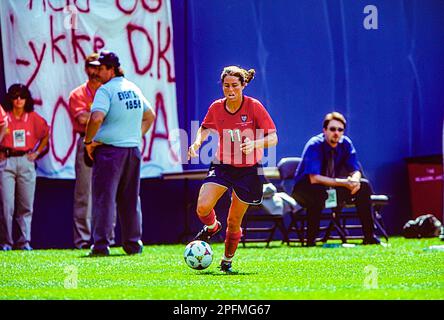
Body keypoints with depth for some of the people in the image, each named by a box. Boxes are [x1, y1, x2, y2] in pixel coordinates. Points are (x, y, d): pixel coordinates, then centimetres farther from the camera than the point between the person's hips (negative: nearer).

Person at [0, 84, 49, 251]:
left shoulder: (34, 118, 7)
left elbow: (46, 135, 21)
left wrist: (37, 152, 12)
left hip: (26, 162, 2)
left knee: (26, 205, 1)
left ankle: (24, 241, 5)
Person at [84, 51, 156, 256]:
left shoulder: (106, 89, -10)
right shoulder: (134, 89, 13)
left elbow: (97, 118, -24)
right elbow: (150, 116, 25)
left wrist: (88, 141, -11)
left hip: (109, 149, -7)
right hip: (133, 149, 7)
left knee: (103, 198, -4)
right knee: (131, 199, 13)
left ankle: (101, 244, -7)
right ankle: (133, 243, 16)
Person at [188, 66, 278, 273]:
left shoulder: (254, 107, -13)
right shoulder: (216, 108, -4)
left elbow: (273, 138, -12)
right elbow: (205, 128, 17)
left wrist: (254, 144, -31)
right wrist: (197, 143, -3)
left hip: (248, 170, -2)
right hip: (222, 165, 2)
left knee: (234, 222, 3)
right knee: (202, 208, -19)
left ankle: (227, 261, 28)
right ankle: (212, 227, 18)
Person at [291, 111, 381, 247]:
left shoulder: (345, 143, -7)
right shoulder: (314, 145, -24)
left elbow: (356, 171, -5)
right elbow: (314, 178, -32)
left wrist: (355, 181, -31)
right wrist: (344, 183, -38)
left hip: (332, 189, 6)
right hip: (304, 189, -6)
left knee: (364, 186, -13)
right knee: (317, 192, -39)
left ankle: (369, 236, -10)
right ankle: (310, 239, -30)